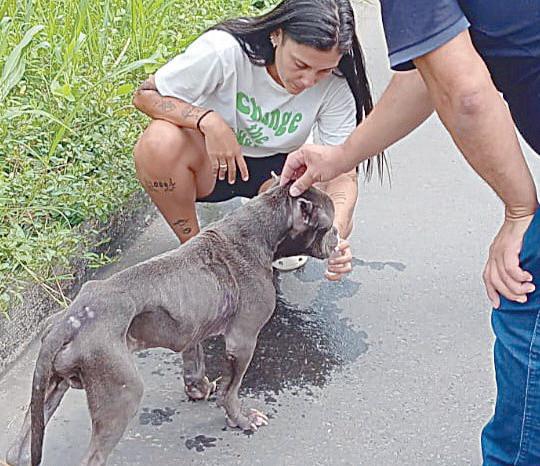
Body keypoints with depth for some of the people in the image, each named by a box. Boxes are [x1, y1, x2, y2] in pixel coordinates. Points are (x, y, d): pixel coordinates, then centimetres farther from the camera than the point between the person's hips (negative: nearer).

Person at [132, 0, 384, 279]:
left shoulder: (335, 86, -20)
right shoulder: (225, 49, -28)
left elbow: (343, 171, -20)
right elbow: (144, 95, -19)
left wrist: (337, 230, -41)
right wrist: (207, 119, -37)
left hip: (275, 168, 1)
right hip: (210, 160, -1)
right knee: (160, 142, -35)